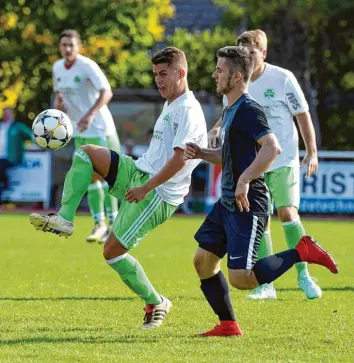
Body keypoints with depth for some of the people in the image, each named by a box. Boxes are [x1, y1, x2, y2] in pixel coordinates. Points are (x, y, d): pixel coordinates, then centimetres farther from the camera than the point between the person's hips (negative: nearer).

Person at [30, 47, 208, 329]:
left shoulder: (188, 111, -15)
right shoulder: (170, 105, 17)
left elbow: (179, 159, -24)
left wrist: (146, 188, -22)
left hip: (158, 195, -9)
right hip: (139, 173, 9)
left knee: (112, 251, -8)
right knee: (86, 152, -3)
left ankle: (156, 303, 7)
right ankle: (64, 219, -9)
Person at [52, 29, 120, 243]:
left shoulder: (87, 66, -17)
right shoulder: (57, 67, 5)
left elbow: (107, 92, -27)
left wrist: (90, 114, -40)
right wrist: (58, 104, -2)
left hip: (100, 128, -6)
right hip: (79, 132, 6)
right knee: (89, 177, 5)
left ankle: (113, 224, -1)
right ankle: (99, 224, 11)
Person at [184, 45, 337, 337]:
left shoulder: (248, 110, -16)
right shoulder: (231, 110, 16)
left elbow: (272, 148, -30)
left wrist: (245, 180, -34)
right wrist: (202, 154, 13)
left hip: (248, 206, -10)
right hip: (227, 203, 10)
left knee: (240, 278, -15)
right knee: (203, 261, 8)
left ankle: (302, 252, -2)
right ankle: (228, 325, 16)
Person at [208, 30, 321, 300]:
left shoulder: (282, 79, -11)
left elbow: (302, 115, -4)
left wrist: (312, 152, -8)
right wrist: (218, 128, -5)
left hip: (283, 159, -4)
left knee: (287, 212, -15)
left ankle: (303, 275, -1)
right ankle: (266, 285, 8)